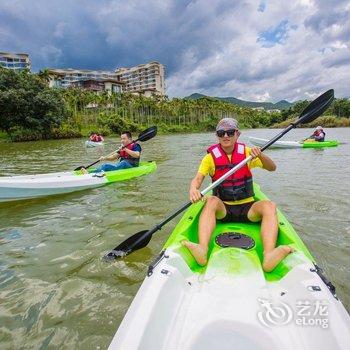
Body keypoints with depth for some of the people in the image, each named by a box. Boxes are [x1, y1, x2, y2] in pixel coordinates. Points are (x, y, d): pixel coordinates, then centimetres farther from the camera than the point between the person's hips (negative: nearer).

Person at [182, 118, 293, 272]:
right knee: (211, 201, -32)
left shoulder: (246, 153, 4)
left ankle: (269, 256, -45)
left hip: (247, 208, 1)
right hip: (222, 209, -1)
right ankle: (202, 249, -49)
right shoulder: (211, 157, 0)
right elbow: (198, 178, -11)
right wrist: (193, 189, -35)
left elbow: (272, 168, -2)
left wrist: (260, 155, -24)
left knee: (269, 205, -27)